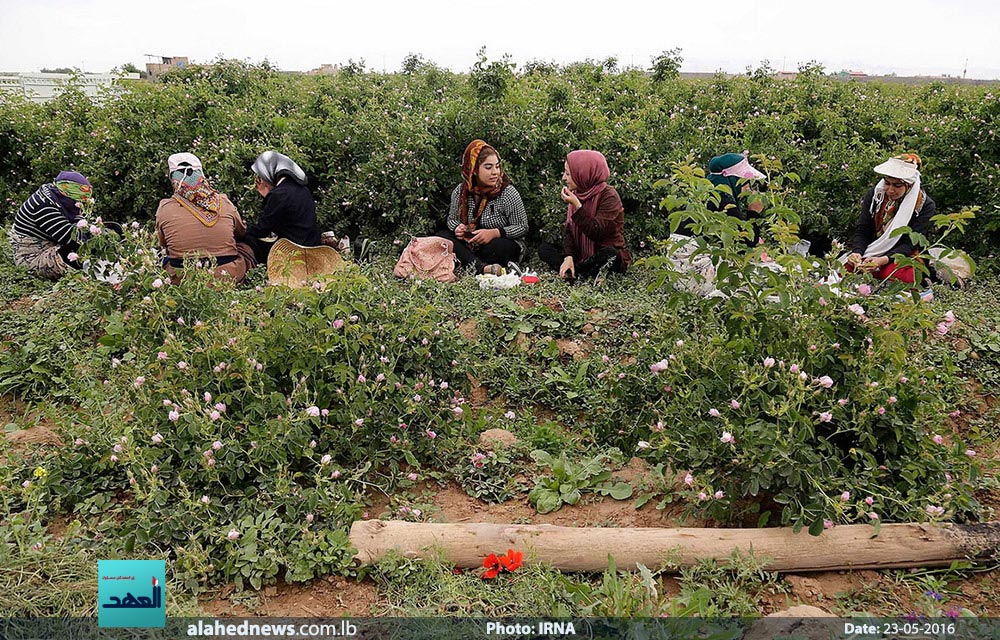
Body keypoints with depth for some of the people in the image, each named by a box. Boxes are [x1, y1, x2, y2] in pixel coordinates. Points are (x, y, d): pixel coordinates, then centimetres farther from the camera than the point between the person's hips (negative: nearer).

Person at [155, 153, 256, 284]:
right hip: (229, 276, 0)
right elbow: (242, 232, 19)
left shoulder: (165, 208, -3)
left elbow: (163, 244, 15)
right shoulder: (224, 203, -1)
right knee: (246, 247, 27)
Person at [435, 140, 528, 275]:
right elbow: (452, 219, 13)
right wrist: (457, 228, -13)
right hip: (468, 246, 4)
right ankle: (481, 267, -41)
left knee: (501, 246, -37)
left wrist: (494, 233, -26)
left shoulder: (508, 193, -11)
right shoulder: (460, 192, -1)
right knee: (441, 235, -22)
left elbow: (522, 227, -11)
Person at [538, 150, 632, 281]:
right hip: (581, 255, 6)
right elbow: (568, 230, 0)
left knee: (608, 254, -40)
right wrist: (568, 257, -16)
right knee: (544, 248, -9)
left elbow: (596, 233, -26)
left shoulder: (609, 196, -16)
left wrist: (577, 206, -28)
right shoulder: (577, 194, 5)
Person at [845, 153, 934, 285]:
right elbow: (862, 231, 0)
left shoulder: (925, 206, -7)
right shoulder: (874, 195, 2)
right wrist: (857, 252, -22)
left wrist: (884, 260, -29)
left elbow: (910, 244, -11)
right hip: (870, 253, 3)